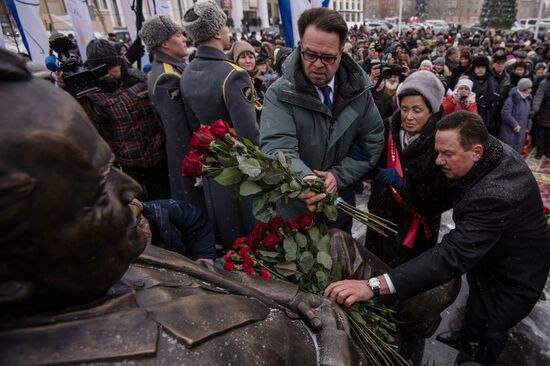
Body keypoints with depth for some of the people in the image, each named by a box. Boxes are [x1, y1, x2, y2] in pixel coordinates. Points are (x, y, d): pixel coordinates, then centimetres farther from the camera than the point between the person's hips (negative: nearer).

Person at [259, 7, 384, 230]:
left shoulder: (358, 89, -6)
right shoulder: (279, 94, -18)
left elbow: (373, 142, -3)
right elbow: (277, 147, -30)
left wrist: (338, 175, -17)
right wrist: (305, 179, -51)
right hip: (294, 211, -3)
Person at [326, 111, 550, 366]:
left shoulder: (496, 194, -43)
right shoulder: (493, 148, -15)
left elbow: (452, 255, -49)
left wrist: (374, 286, -56)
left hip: (512, 278, -9)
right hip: (487, 259, 9)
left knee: (488, 334, 11)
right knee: (476, 302, 31)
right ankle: (467, 339, 59)